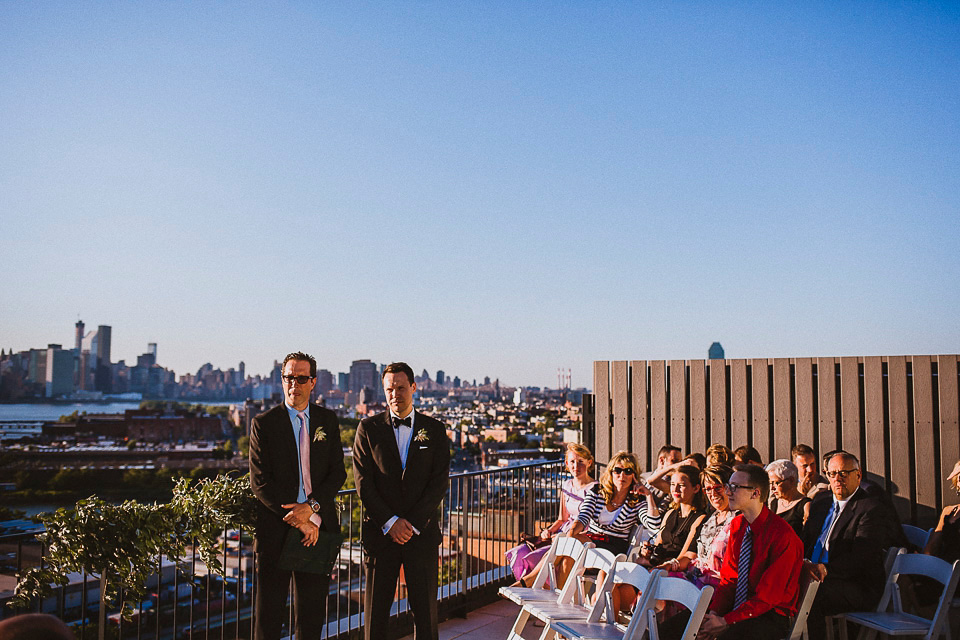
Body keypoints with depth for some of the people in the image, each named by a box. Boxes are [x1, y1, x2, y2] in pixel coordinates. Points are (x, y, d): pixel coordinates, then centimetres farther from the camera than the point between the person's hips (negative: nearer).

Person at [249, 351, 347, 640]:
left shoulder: (328, 420, 8)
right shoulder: (263, 423, -1)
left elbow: (337, 473, 4)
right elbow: (260, 482, -7)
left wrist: (312, 506, -13)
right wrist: (299, 520, -13)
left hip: (318, 528, 3)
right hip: (275, 530, -2)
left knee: (313, 615, 11)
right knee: (268, 614, 6)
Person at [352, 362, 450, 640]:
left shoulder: (434, 430, 5)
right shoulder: (368, 428, 3)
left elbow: (440, 482, 0)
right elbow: (363, 483, -2)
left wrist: (412, 523, -10)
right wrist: (390, 522, -10)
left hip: (422, 532, 0)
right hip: (380, 531, 0)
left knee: (425, 610, 4)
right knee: (375, 609, 5)